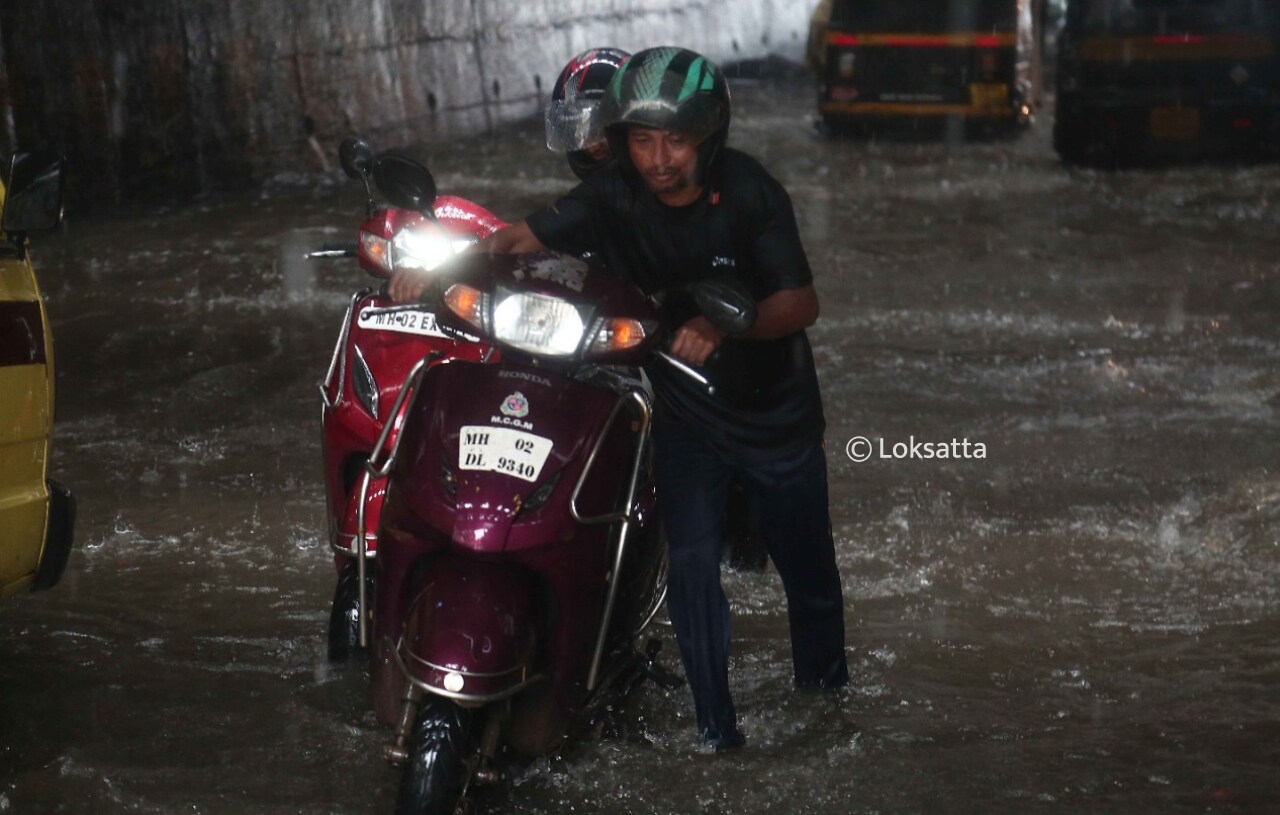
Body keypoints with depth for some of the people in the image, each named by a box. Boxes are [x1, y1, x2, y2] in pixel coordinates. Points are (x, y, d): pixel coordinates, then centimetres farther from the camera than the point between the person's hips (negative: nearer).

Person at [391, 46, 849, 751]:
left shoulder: (747, 191, -19)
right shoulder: (614, 198, -12)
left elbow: (802, 303, -22)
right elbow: (521, 237, -15)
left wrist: (724, 326, -39)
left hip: (776, 405, -1)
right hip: (683, 409, 1)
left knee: (807, 563, 12)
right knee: (691, 562, -13)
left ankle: (827, 696, 35)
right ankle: (717, 731, -6)